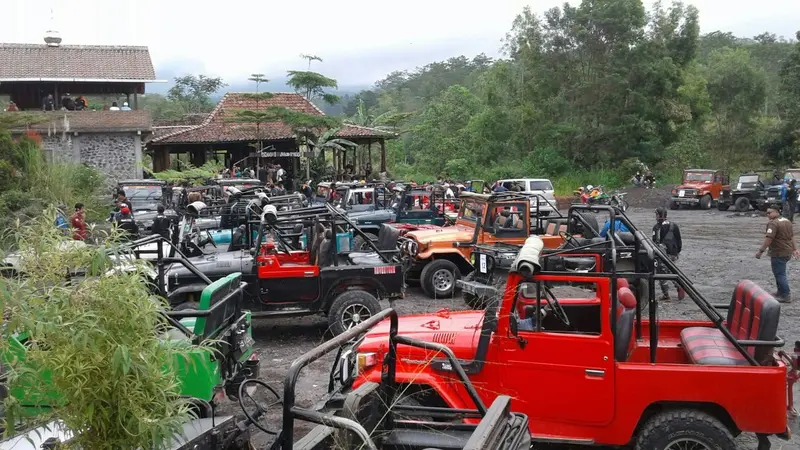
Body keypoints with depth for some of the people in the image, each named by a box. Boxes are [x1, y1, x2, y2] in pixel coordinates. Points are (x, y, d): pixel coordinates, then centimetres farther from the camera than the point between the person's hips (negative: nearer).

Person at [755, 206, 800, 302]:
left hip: (778, 253, -10)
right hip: (788, 252, 10)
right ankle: (781, 292, 30)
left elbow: (768, 239, -27)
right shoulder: (787, 221, 13)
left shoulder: (773, 223, -19)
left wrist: (760, 251, -26)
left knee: (779, 274, -2)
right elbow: (792, 236, 21)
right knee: (780, 273, 21)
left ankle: (786, 296, 1)